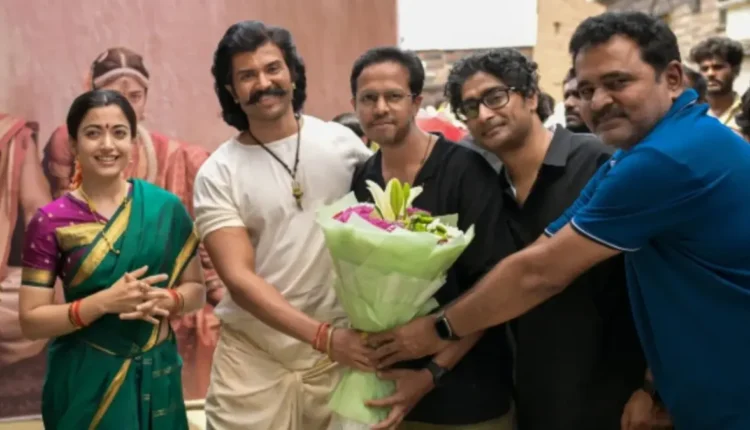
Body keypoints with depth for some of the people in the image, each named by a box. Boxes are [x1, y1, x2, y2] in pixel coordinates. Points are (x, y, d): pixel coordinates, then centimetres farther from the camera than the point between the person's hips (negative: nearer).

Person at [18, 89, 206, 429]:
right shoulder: (50, 222, -9)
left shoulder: (165, 208, -5)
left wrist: (165, 300, -18)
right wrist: (105, 301, -22)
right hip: (86, 381, -2)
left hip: (156, 376, 2)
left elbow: (196, 289, 3)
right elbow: (31, 321, -9)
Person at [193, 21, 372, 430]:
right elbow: (239, 278, -12)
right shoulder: (218, 174, -6)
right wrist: (323, 335, -21)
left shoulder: (341, 142, 0)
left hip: (343, 344, 2)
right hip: (253, 355, -1)